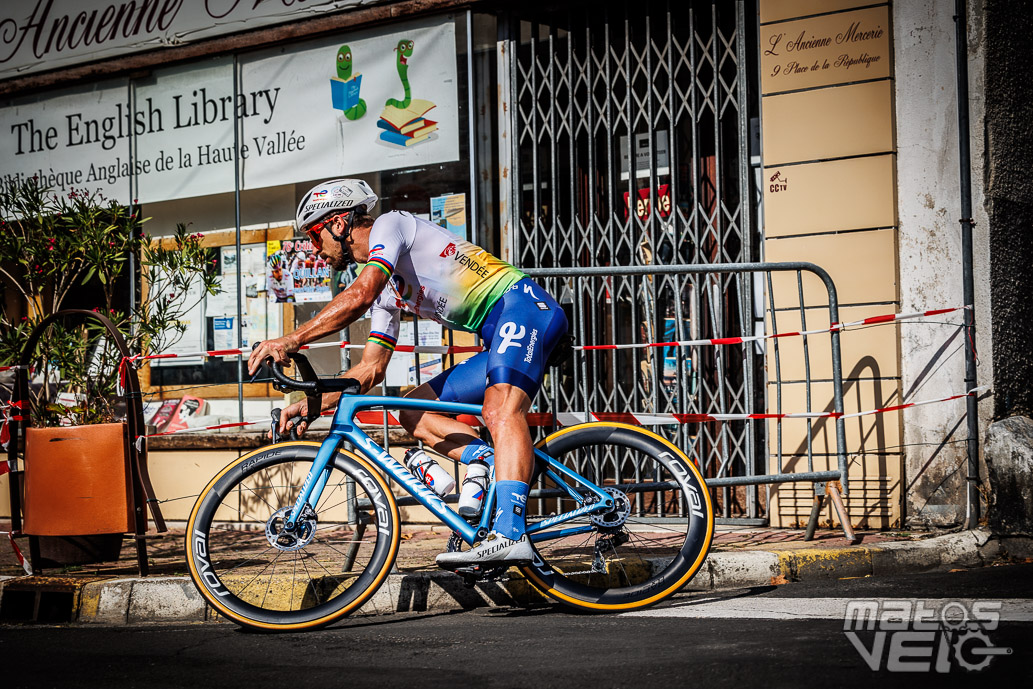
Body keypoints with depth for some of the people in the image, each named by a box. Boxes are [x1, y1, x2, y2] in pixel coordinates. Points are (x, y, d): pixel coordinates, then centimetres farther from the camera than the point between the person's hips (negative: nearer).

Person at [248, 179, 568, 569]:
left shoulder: (390, 225, -3)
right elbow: (371, 368, 24)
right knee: (415, 413, 6)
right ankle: (503, 466, -12)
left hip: (523, 305, -10)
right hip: (500, 336, 10)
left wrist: (291, 341, -20)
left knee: (500, 410, -32)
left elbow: (359, 296, -19)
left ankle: (510, 536, -46)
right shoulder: (387, 289, 24)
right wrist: (312, 404, 13)